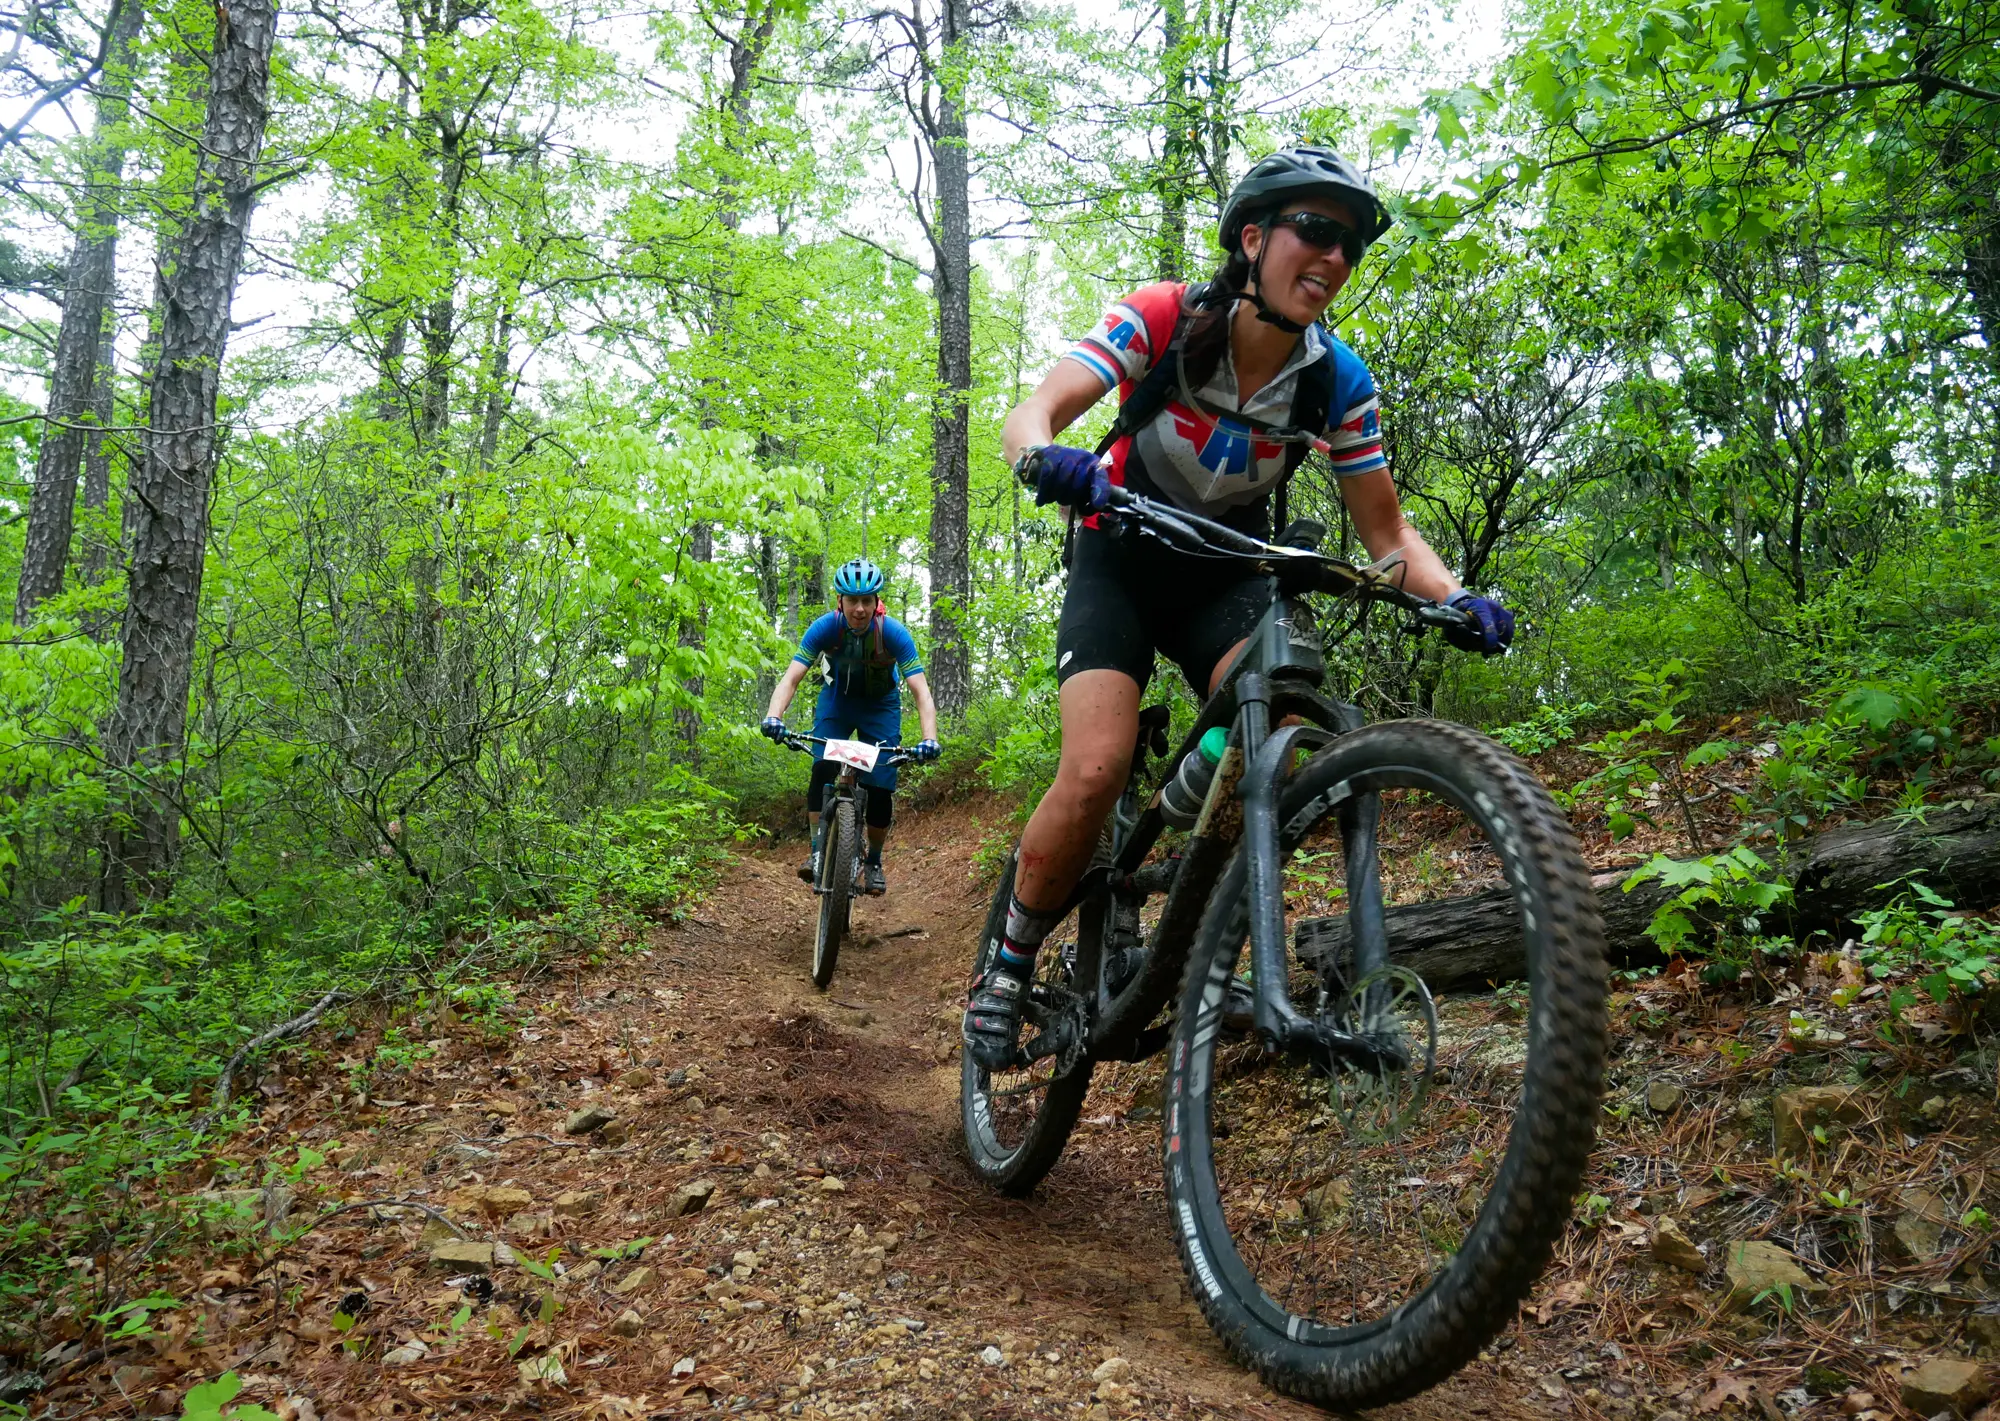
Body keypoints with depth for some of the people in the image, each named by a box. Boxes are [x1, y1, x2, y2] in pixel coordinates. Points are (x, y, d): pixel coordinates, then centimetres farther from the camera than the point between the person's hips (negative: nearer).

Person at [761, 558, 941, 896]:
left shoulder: (894, 633, -30)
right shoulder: (824, 628, -26)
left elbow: (920, 690, -32)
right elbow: (791, 678, -30)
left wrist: (929, 737, -47)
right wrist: (773, 716, -49)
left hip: (881, 706, -1)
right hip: (837, 699, 1)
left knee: (880, 788, -9)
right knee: (823, 770, -24)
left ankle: (873, 862, 13)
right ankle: (818, 850, -12)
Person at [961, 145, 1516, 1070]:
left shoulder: (1338, 381, -11)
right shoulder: (1162, 320, -18)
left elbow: (1386, 530, -4)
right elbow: (1028, 416, -27)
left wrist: (1454, 598, -25)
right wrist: (1047, 459, -52)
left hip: (1227, 576, 3)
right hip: (1121, 561, -2)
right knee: (1095, 772, -25)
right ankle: (1007, 967, 0)